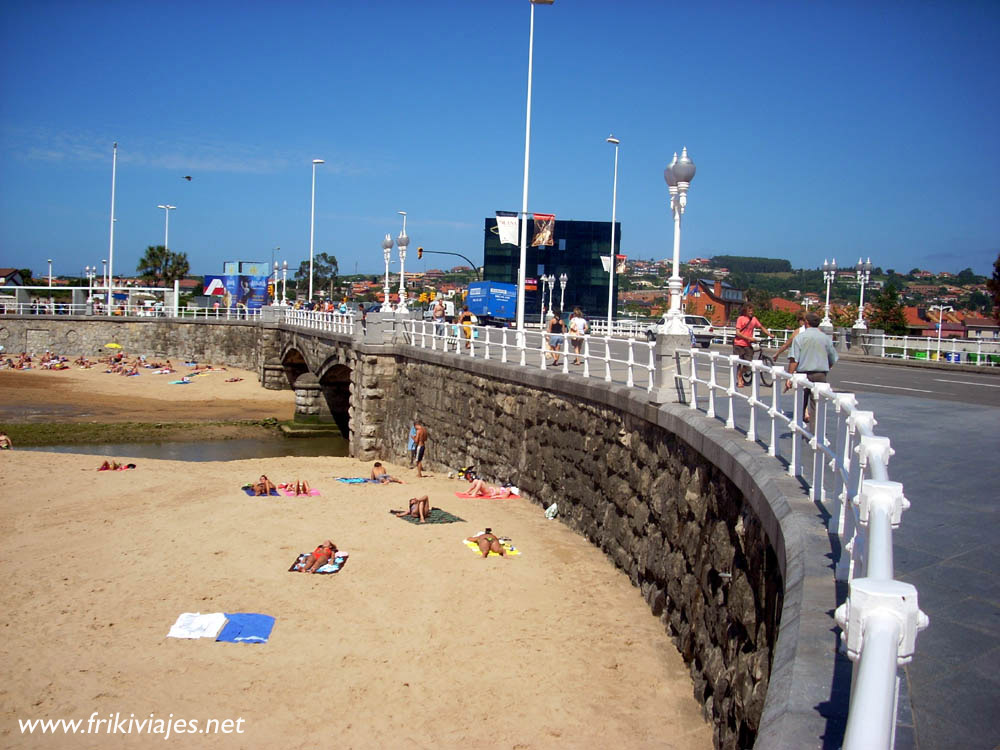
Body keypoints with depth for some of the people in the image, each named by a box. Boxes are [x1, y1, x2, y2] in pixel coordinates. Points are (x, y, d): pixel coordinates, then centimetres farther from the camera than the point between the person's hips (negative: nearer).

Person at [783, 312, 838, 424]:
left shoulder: (799, 337, -4)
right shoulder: (826, 338, 5)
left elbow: (794, 360, -10)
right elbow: (833, 360, 13)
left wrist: (789, 377, -7)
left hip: (803, 374, -1)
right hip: (821, 375, 2)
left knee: (802, 401, 19)